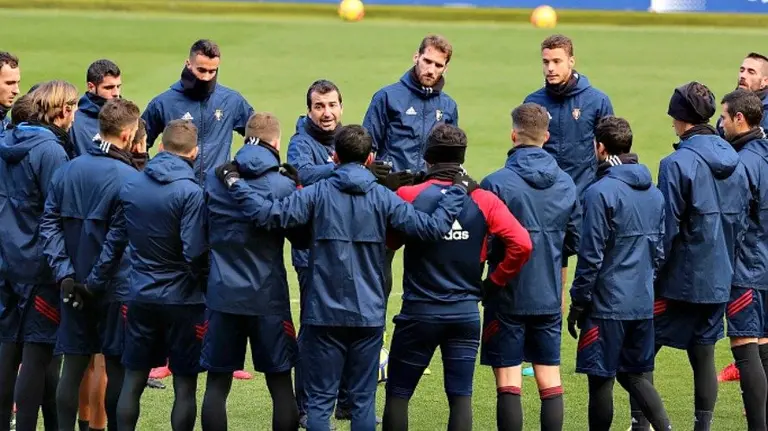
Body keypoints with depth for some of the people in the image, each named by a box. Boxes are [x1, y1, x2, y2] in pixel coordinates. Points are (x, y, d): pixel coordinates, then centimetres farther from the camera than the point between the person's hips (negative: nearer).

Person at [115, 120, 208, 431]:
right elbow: (195, 252, -19)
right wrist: (206, 285, -3)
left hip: (141, 297, 5)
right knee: (184, 384, 2)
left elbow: (115, 240, 7)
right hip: (182, 300, -5)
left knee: (133, 379, 11)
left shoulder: (130, 186, 2)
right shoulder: (190, 192, -16)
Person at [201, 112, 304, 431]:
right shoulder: (283, 186, -7)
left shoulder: (213, 178, 2)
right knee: (280, 384, 5)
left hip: (221, 295, 2)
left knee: (217, 383, 6)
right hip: (268, 297, -2)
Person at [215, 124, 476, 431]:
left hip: (324, 313, -1)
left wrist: (233, 181, -4)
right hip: (368, 314, 1)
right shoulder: (383, 198, -3)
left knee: (320, 399, 3)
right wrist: (459, 190, 7)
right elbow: (432, 227, -7)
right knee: (364, 399, 7)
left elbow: (269, 214, -16)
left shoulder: (318, 194, -5)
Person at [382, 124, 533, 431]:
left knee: (398, 394, 9)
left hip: (419, 311, -2)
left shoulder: (408, 196, -8)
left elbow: (388, 242, 1)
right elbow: (521, 244, -10)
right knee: (461, 397, 5)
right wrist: (494, 281, 3)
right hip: (467, 312, 2)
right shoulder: (483, 200, -3)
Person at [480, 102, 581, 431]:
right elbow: (574, 242, 9)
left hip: (508, 296, -5)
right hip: (550, 296, 5)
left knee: (508, 383, 0)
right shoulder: (566, 184, 2)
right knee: (550, 381, 11)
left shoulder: (496, 183, -15)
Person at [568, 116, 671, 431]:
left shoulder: (600, 192, -14)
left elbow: (591, 255, -15)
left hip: (607, 302, -7)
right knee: (634, 375, 16)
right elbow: (660, 249, 14)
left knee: (601, 380, 2)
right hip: (643, 303, 7)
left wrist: (578, 303, -8)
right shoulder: (654, 192, 8)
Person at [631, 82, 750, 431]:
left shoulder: (678, 164, -15)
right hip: (719, 281, 6)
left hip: (680, 281, -6)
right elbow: (742, 222, 12)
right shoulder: (736, 163, 6)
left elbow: (667, 228, -15)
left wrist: (651, 273, -6)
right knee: (703, 356, 11)